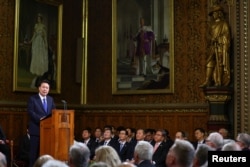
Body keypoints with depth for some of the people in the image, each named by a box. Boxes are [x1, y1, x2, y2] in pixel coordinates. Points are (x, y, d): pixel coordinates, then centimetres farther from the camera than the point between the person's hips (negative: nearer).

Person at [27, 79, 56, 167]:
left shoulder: (50, 99, 15)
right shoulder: (32, 98, -1)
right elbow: (30, 112, -12)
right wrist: (40, 118, -24)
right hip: (36, 128, -5)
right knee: (35, 150, -2)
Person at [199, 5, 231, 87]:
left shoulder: (224, 24, 0)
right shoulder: (213, 25, 20)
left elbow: (227, 36, -7)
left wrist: (226, 48, -15)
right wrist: (210, 47, 12)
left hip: (221, 46, -7)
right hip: (212, 47, 7)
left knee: (220, 64, -7)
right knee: (209, 63, -1)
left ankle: (219, 82, -7)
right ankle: (207, 81, -5)